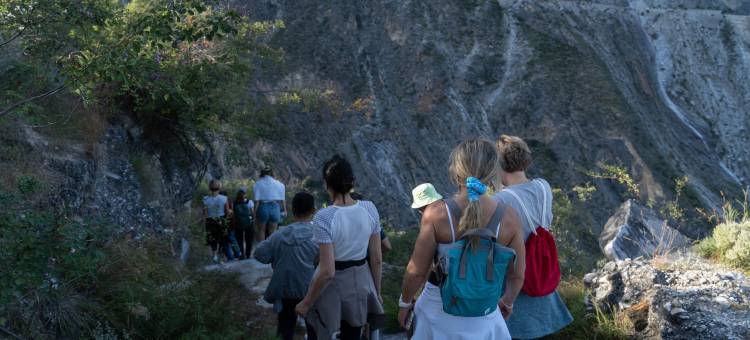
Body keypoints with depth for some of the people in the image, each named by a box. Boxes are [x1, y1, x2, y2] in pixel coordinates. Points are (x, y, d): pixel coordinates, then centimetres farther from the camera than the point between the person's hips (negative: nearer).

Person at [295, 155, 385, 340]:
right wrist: (377, 292, 12)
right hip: (361, 283, 4)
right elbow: (377, 259, -2)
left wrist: (306, 303, -11)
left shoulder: (324, 217, -23)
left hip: (333, 285, -4)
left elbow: (327, 272, -23)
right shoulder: (369, 209, -9)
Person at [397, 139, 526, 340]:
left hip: (439, 310, -1)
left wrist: (405, 303, 6)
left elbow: (417, 271, -12)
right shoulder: (508, 219, -14)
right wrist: (508, 302, 19)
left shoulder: (436, 214, -20)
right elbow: (516, 276, -2)